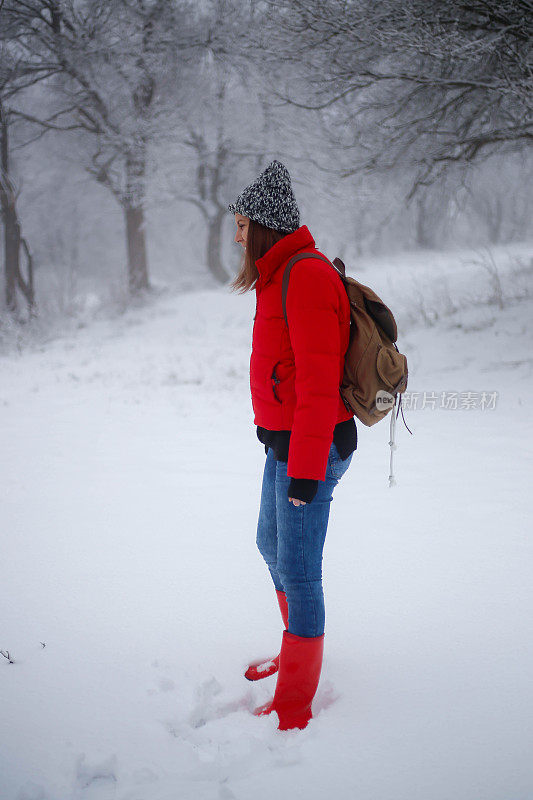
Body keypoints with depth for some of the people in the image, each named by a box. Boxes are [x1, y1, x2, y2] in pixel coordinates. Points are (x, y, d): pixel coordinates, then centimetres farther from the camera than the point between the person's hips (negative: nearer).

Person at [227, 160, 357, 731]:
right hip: (284, 442, 11)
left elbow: (319, 381, -22)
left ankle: (292, 710, 8)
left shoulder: (306, 277, -18)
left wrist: (306, 469, -21)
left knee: (298, 570, -3)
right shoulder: (280, 276, 13)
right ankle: (298, 654, 44)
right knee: (272, 546, 23)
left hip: (310, 448, -11)